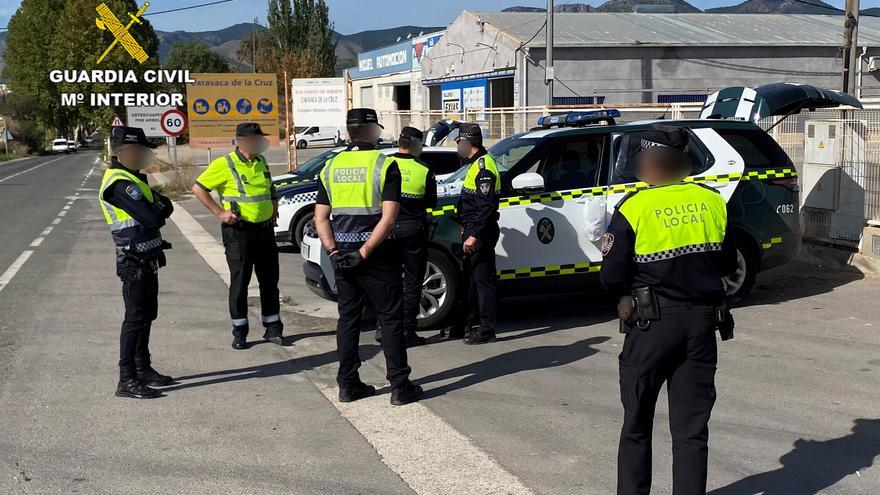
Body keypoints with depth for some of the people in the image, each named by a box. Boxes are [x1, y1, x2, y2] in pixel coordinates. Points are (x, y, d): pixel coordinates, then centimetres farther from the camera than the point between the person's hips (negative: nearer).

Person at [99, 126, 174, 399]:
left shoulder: (132, 177, 15)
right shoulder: (120, 182, -19)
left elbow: (156, 215, 14)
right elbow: (152, 217, -26)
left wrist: (158, 206, -8)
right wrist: (163, 205, -5)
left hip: (147, 260, 10)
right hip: (135, 262, -10)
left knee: (146, 315, 17)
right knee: (136, 318, -8)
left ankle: (143, 369, 29)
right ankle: (127, 381, -4)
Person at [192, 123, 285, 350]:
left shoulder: (261, 162, 11)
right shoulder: (225, 165, -9)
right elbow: (198, 188, -9)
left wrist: (274, 206, 14)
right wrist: (219, 212, -13)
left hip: (265, 229, 6)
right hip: (239, 231, -6)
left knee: (269, 280, 9)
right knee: (239, 282, 1)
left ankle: (273, 327, 18)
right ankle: (239, 332, 10)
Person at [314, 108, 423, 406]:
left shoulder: (330, 167, 7)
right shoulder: (385, 165, -8)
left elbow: (321, 218, 3)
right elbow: (388, 218, -17)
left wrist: (333, 251, -2)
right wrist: (364, 253, -16)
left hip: (342, 255, 5)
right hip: (377, 254, -4)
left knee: (348, 317, 13)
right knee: (390, 319, 3)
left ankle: (348, 385, 16)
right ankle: (400, 387, 5)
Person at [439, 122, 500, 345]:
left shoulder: (484, 166, -16)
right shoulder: (476, 164, 16)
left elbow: (486, 206, -23)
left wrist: (474, 234, -26)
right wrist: (466, 227, 22)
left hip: (481, 234, -10)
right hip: (473, 232, 10)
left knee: (483, 279, -5)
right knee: (468, 278, 15)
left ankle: (486, 329, 1)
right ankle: (464, 324, 24)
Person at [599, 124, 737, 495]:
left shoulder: (634, 208, -11)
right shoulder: (712, 202, 1)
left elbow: (612, 277, -10)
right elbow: (727, 265, 10)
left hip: (653, 324, -3)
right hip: (702, 323, 3)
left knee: (637, 425, 13)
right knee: (692, 428, 9)